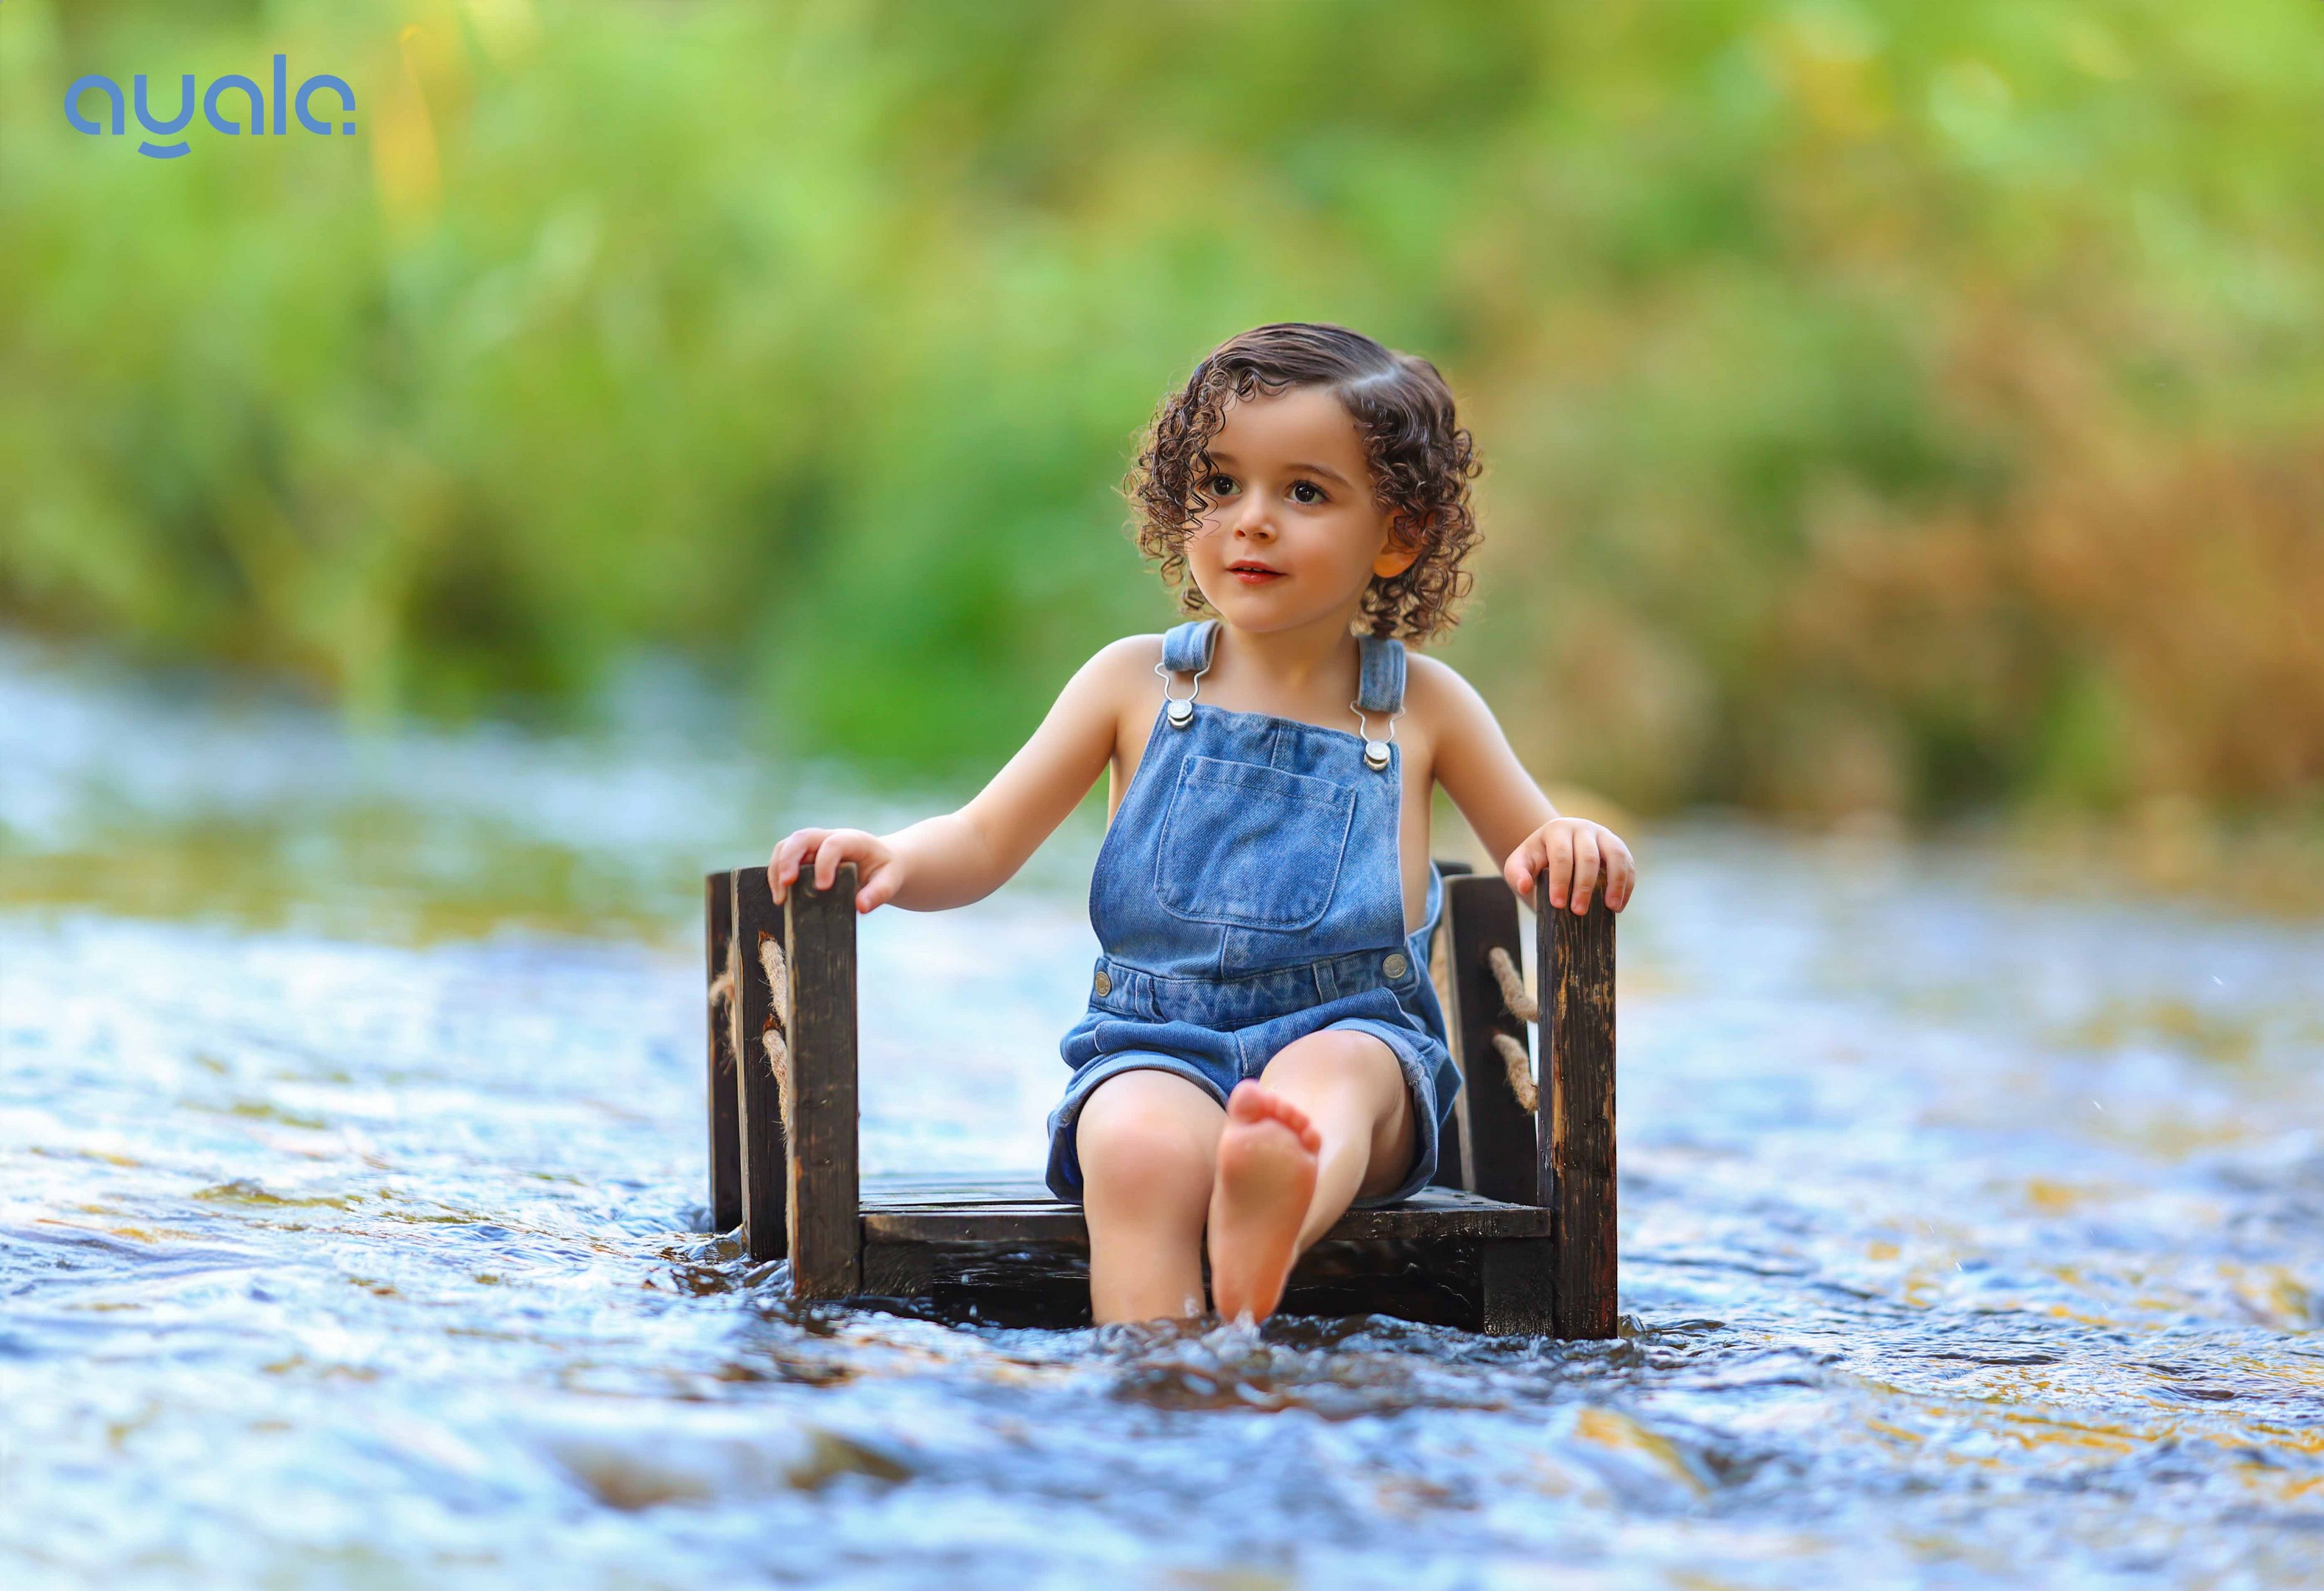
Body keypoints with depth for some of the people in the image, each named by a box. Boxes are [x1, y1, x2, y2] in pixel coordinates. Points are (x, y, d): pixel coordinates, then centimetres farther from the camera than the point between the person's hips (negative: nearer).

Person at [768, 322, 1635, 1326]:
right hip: (1159, 1050, 1)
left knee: (1330, 1068, -38)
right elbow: (983, 844, 10)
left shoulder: (1421, 705, 11)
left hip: (1350, 1032, -1)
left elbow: (1542, 859, 18)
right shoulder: (1136, 684, 11)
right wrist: (890, 858, -13)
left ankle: (1268, 1233, -71)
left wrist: (1573, 849, -8)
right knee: (1140, 1147, -35)